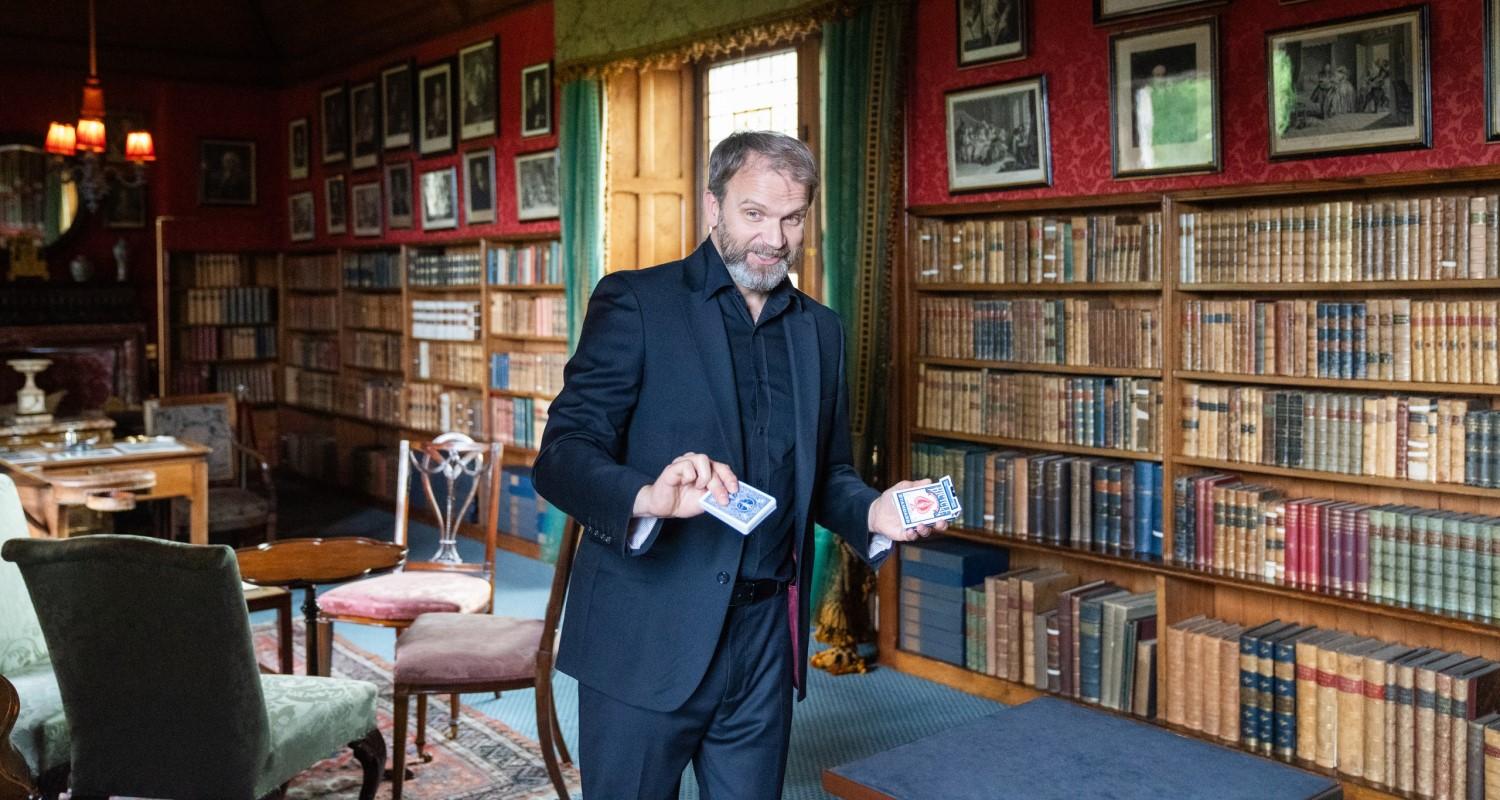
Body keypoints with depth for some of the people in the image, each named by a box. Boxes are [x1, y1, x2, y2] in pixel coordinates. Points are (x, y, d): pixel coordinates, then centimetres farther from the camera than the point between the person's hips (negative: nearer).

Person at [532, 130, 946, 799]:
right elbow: (561, 456, -13)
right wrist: (648, 496, -34)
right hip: (649, 640, -4)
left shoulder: (818, 330, 12)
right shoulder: (635, 302, -5)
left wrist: (872, 512, -4)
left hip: (767, 639, 5)